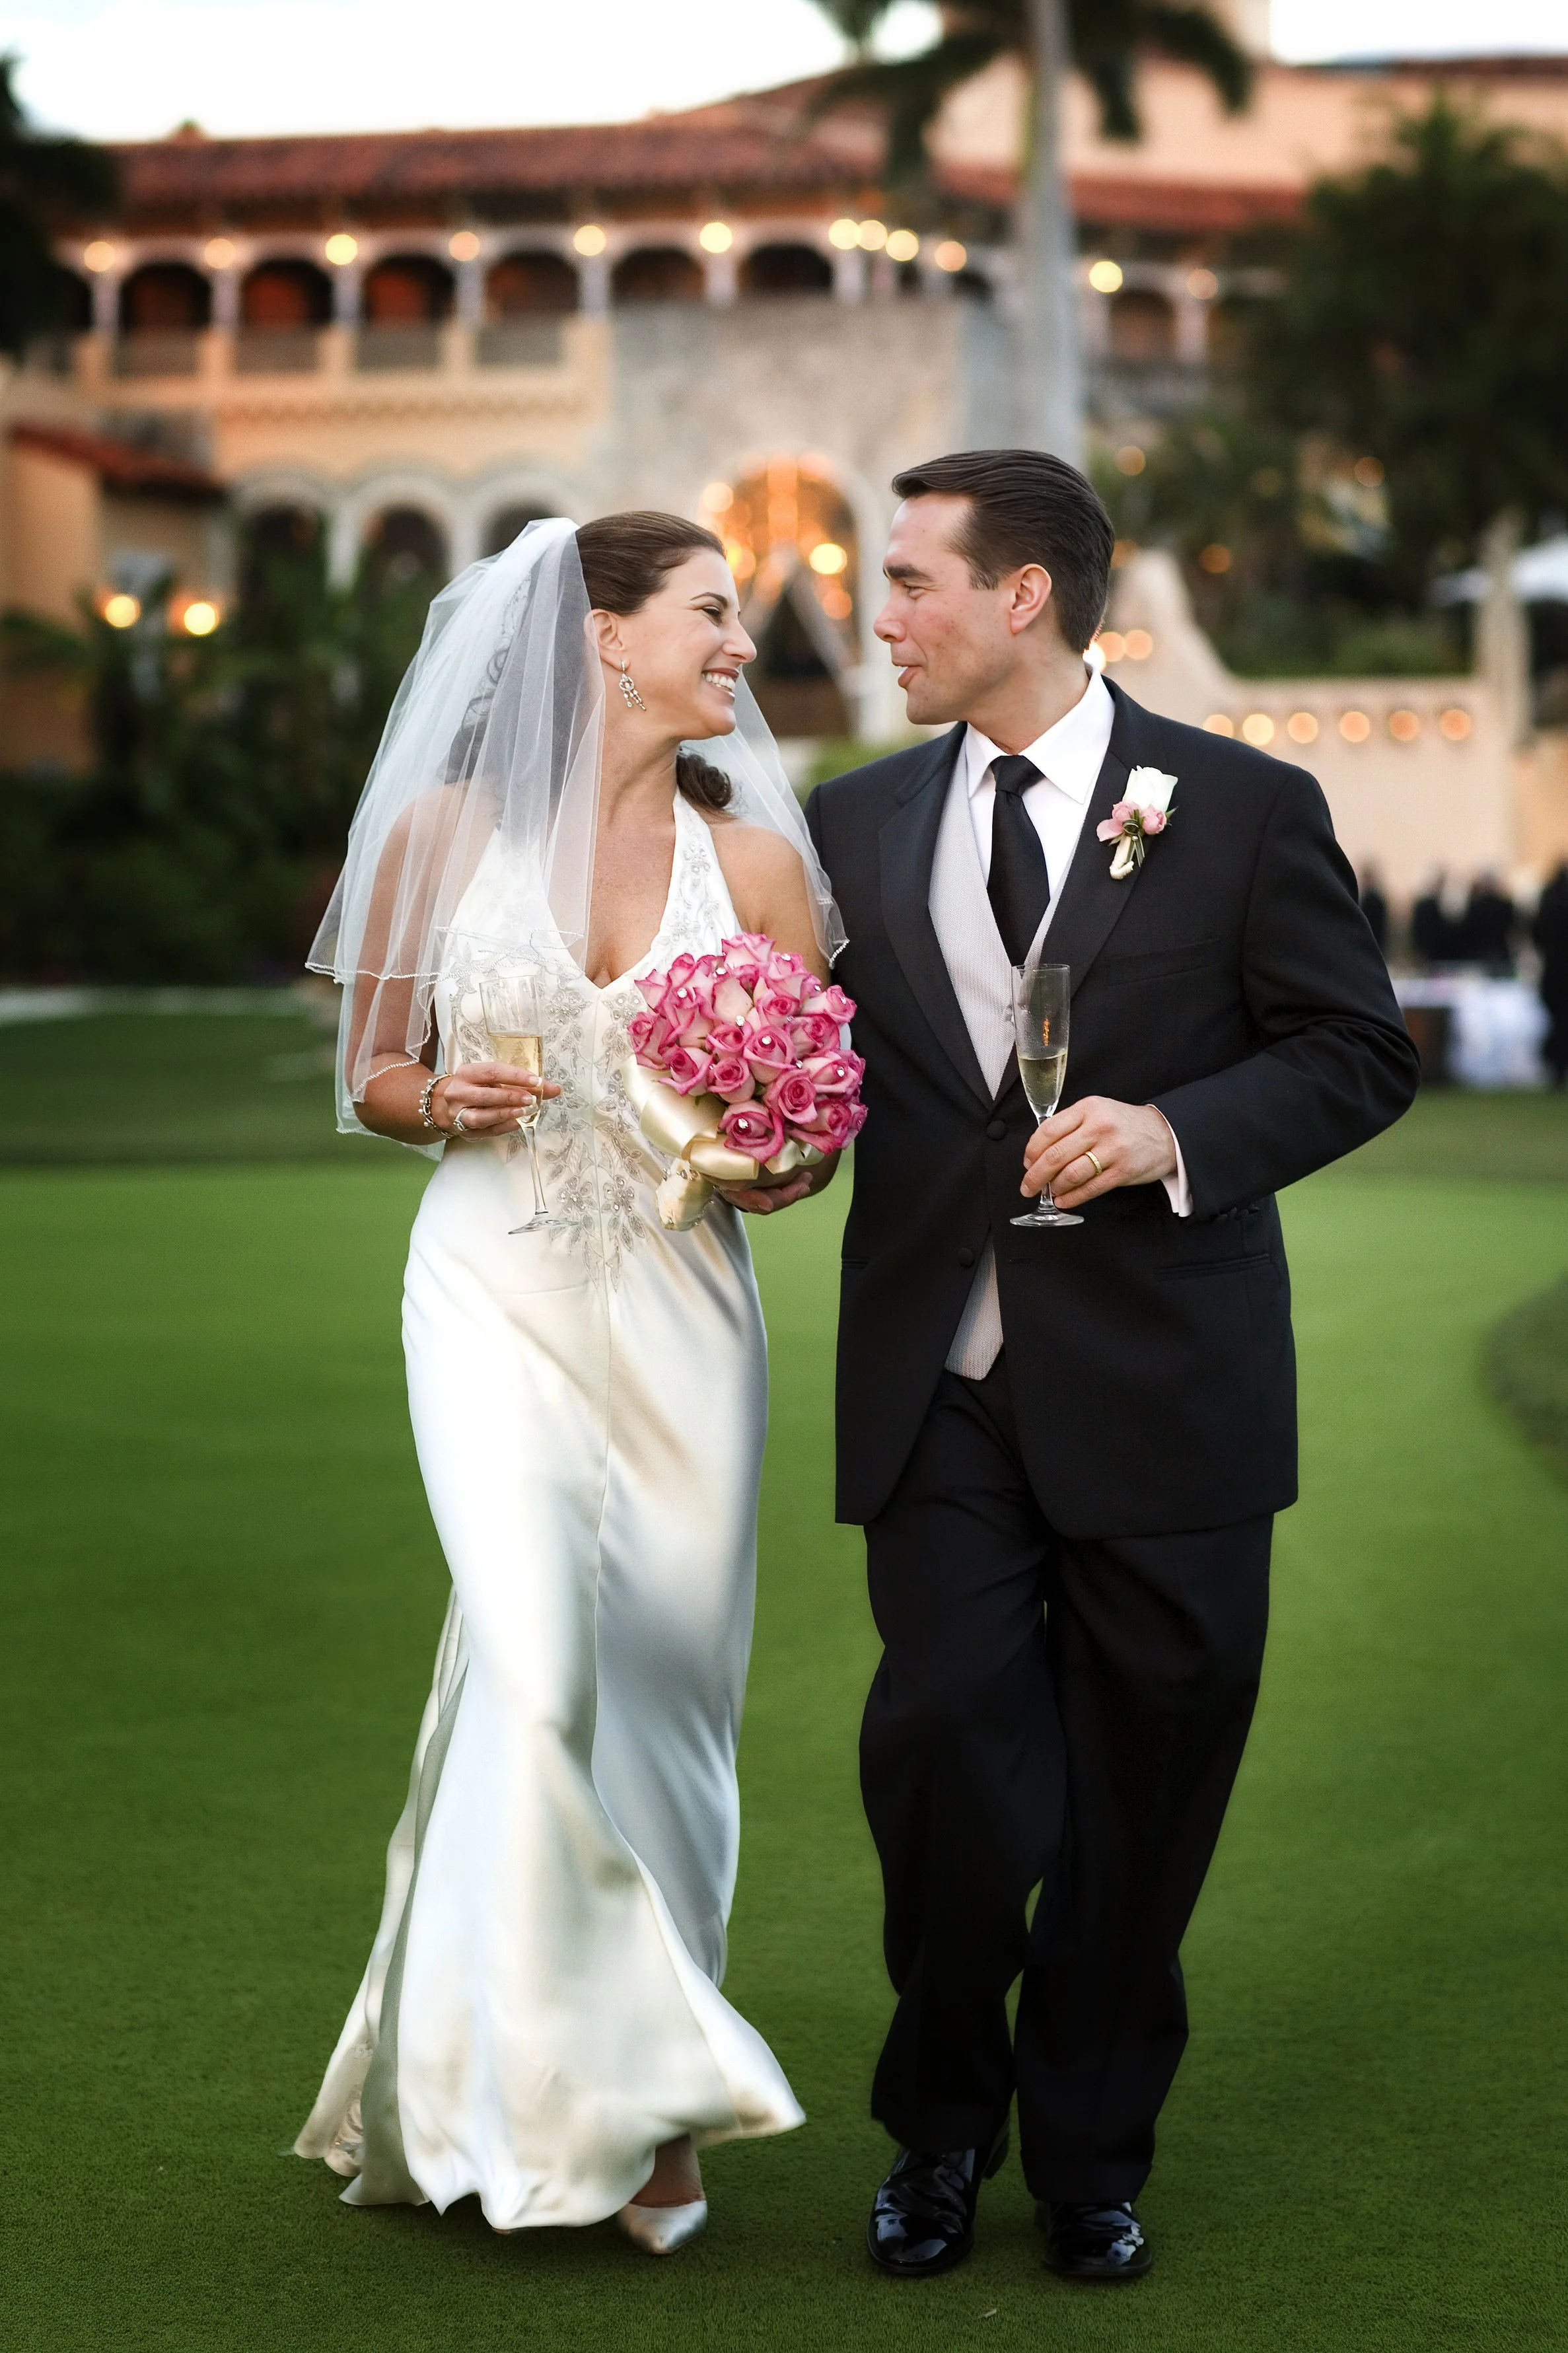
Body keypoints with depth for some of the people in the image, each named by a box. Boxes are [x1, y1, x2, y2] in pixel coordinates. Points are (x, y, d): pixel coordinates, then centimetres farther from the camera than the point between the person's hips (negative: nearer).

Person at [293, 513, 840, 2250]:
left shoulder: (754, 860, 4)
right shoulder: (445, 833, 1)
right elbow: (370, 1077, 9)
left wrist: (782, 1160, -14)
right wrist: (444, 1099, -13)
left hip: (679, 1308, 2)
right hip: (498, 1295, -2)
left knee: (661, 1690, 3)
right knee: (541, 1663, -20)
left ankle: (648, 2121, 19)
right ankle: (546, 2079, -8)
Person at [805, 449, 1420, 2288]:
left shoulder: (1241, 809, -1)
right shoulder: (857, 825, 9)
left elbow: (1360, 1052, -1)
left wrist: (1178, 1132, -16)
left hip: (1162, 1387, -2)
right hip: (941, 1390, 2)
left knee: (1139, 1788, 7)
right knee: (942, 1752, -5)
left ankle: (1092, 2151, 26)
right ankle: (941, 2124, 19)